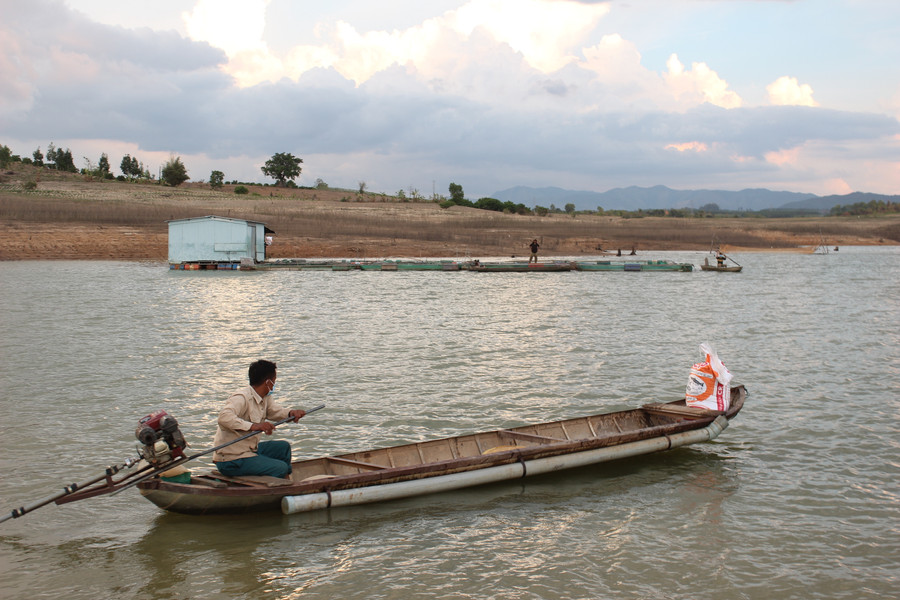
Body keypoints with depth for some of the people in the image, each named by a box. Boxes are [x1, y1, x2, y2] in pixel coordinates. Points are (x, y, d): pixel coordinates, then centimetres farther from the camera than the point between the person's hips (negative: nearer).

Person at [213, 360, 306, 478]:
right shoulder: (241, 397, -22)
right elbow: (224, 417, -36)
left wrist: (291, 413, -5)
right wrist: (253, 426, -47)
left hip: (249, 450, 10)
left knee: (283, 447, 19)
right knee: (281, 468, -16)